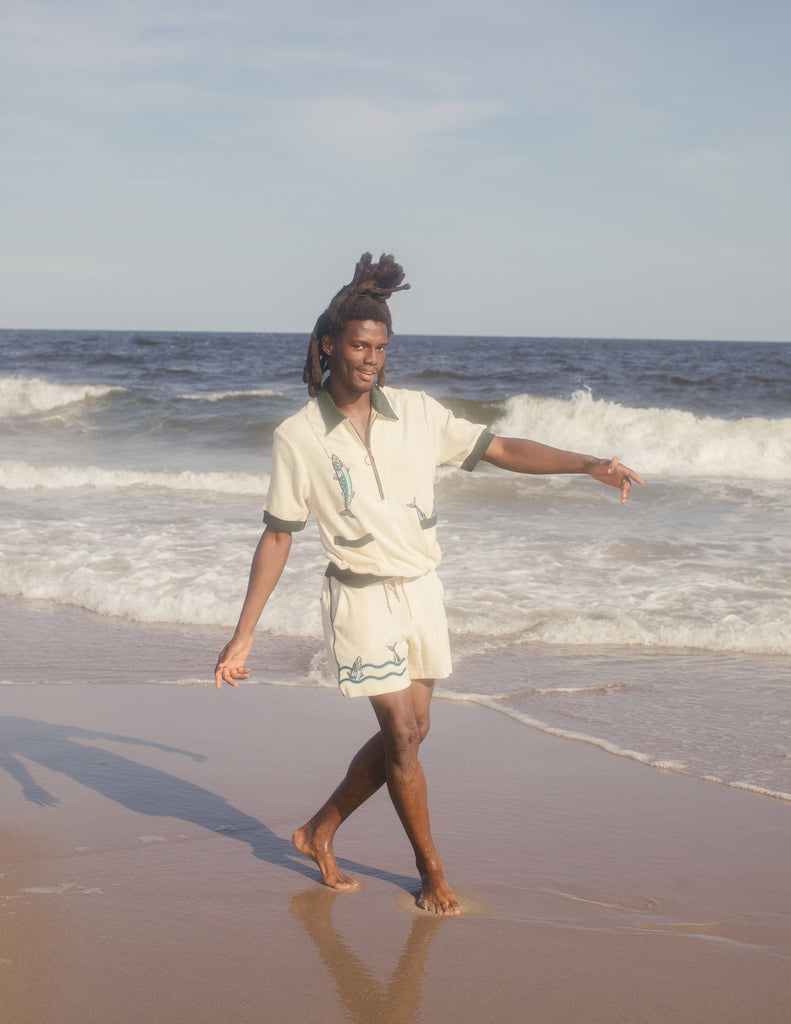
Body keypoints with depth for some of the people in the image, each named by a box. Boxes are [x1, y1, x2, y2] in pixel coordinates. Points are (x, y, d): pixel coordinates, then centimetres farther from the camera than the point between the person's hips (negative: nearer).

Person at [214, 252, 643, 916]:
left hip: (421, 589, 5)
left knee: (409, 733, 10)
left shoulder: (417, 413, 0)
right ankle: (431, 868, 15)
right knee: (403, 735, -5)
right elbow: (277, 537, -4)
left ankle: (320, 832, 29)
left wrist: (588, 463, -14)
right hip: (362, 597, -4)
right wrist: (243, 636, -6)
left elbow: (502, 450, -1)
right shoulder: (298, 437, -8)